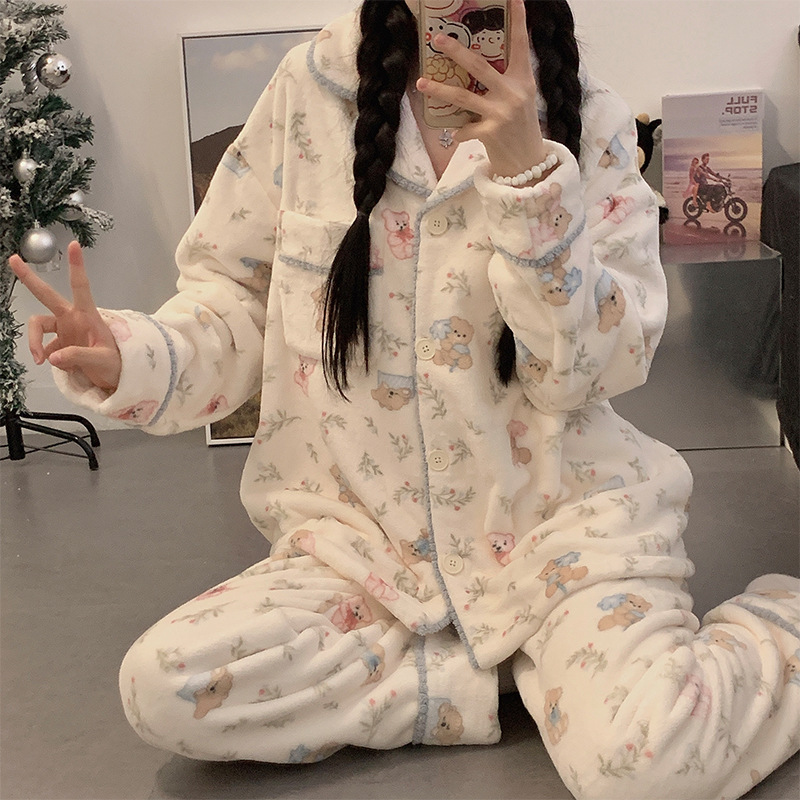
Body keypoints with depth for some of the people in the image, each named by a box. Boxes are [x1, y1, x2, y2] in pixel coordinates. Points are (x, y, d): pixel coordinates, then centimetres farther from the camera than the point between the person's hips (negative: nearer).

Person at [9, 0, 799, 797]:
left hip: (557, 515, -2)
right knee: (161, 686, -19)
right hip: (367, 534, 3)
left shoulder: (587, 122, -4)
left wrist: (528, 171, -24)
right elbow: (234, 299, 4)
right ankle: (516, 672, -6)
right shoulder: (311, 87, -2)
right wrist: (131, 359, -17)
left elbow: (584, 373, -12)